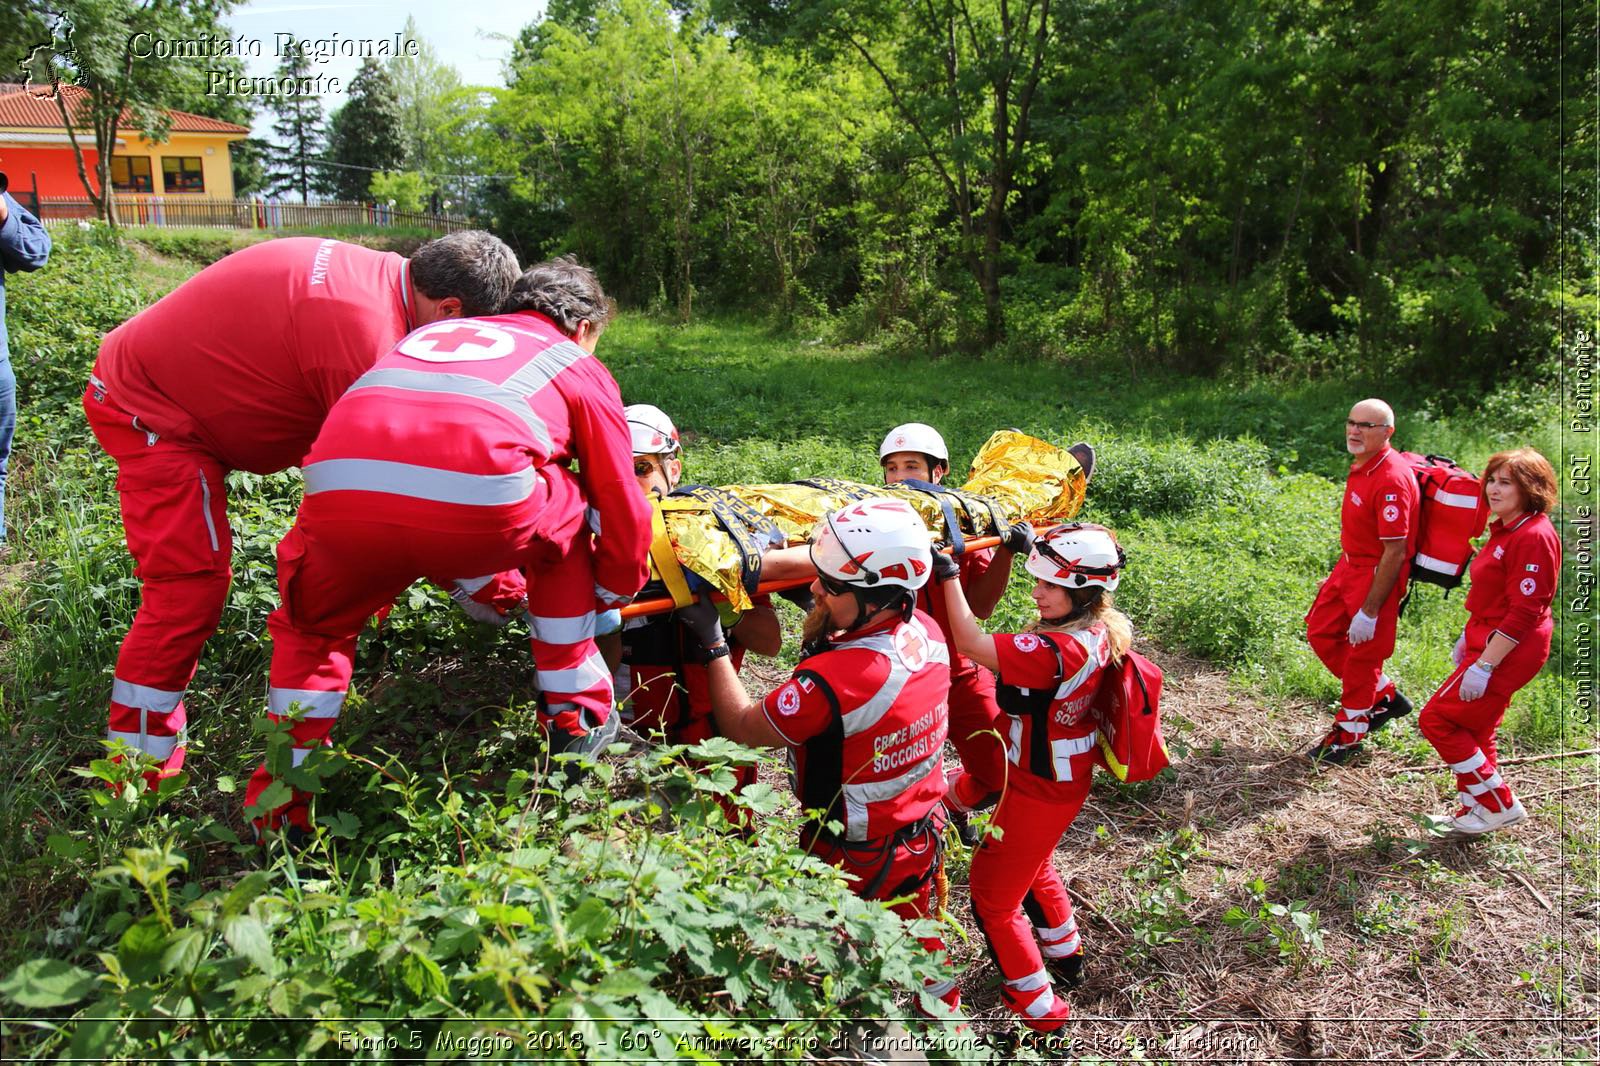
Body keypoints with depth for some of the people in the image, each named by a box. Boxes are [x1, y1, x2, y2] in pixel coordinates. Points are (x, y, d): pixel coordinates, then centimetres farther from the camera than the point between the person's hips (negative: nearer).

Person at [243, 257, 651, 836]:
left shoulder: (433, 332, 41)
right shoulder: (582, 367, 29)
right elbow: (621, 507, 27)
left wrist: (482, 581, 61)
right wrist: (615, 601, 46)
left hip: (341, 494, 4)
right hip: (480, 503, -3)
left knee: (310, 624, 34)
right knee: (563, 526, 31)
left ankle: (281, 798, 28)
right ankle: (578, 717, 34)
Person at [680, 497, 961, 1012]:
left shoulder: (835, 679, -37)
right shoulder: (926, 631, -14)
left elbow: (742, 726, -20)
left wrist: (713, 643, -14)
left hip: (853, 858, -7)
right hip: (922, 835, 8)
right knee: (918, 943, 29)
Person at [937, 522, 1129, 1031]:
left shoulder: (1055, 651, -36)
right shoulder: (1099, 630, -10)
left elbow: (969, 642, -34)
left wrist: (948, 573, -31)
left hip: (1038, 792, -9)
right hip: (1065, 780, 9)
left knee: (993, 897, 10)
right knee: (1032, 866, 34)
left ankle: (1041, 1009, 24)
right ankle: (1066, 956, 55)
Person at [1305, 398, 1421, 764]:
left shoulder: (1392, 480, -27)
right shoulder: (1362, 464, 2)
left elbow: (1394, 553, -25)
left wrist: (1369, 611, -22)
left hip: (1377, 575, -10)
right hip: (1350, 565, 10)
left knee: (1362, 657, 4)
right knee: (1321, 632, 17)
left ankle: (1347, 736, 23)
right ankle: (1385, 697, 33)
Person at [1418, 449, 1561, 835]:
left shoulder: (1534, 538, -21)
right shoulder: (1504, 530, 10)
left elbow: (1523, 614, -24)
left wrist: (1484, 665, -24)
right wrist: (1468, 639, 21)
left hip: (1508, 652, -10)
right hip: (1487, 642, 10)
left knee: (1437, 718, -6)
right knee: (1473, 730, 17)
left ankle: (1499, 804, 5)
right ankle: (1476, 809, 30)